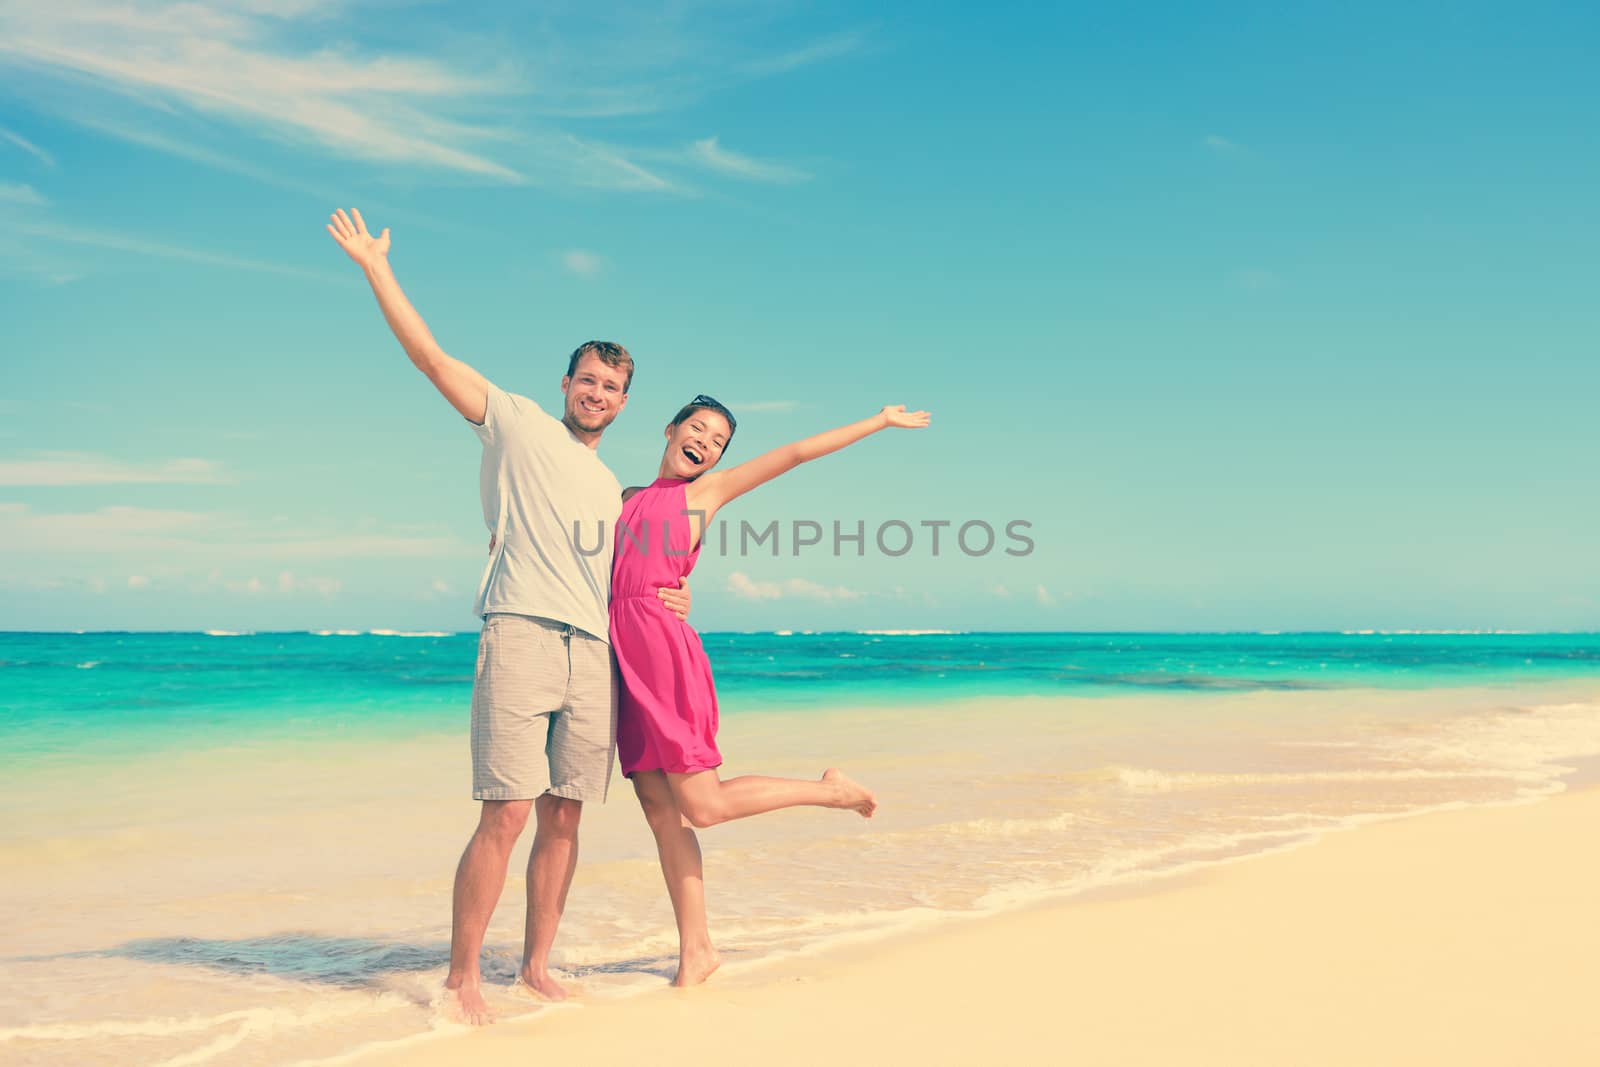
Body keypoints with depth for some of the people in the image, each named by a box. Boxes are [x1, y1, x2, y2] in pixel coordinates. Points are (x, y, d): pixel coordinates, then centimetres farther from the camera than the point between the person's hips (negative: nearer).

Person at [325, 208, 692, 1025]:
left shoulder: (611, 488, 27)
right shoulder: (518, 424, 9)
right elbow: (430, 355, 3)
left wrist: (660, 598, 17)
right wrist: (376, 269, 0)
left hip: (593, 653, 6)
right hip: (522, 636, -6)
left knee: (563, 818, 6)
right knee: (506, 815, -11)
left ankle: (537, 966, 16)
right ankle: (462, 976, -1)